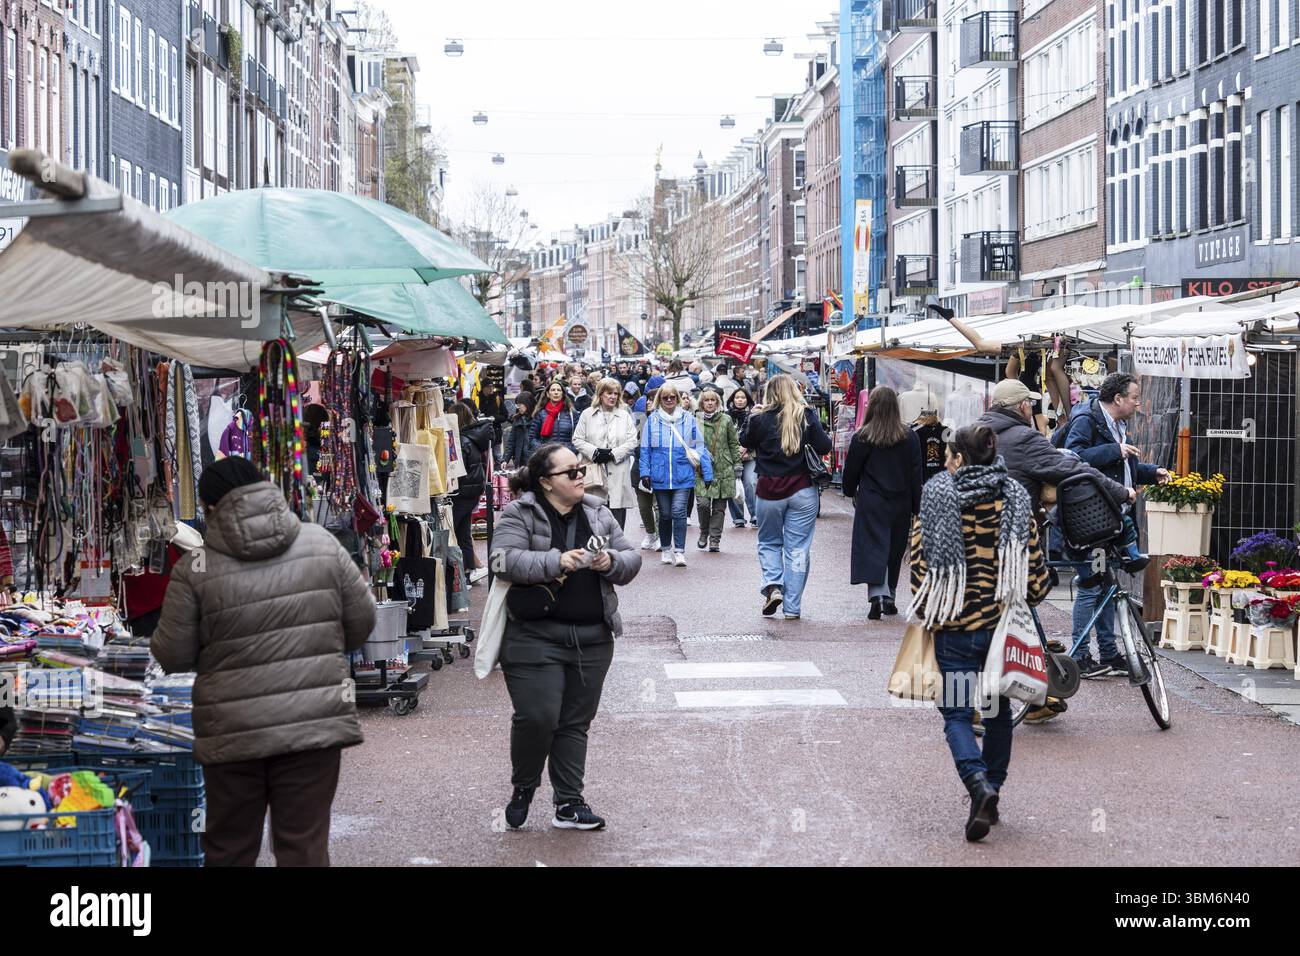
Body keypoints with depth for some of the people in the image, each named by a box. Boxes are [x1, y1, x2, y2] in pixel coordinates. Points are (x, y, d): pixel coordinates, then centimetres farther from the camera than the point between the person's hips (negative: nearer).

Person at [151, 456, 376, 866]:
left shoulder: (195, 569, -8)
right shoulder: (322, 544, 0)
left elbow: (173, 656, -3)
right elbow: (362, 622, 5)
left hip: (234, 734, -1)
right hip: (315, 724, 1)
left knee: (229, 848, 15)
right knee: (305, 847, 6)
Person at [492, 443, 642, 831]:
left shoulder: (597, 513, 12)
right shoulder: (518, 515, -4)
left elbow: (631, 559, 12)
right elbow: (505, 560, -18)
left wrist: (611, 562, -10)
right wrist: (556, 562, -27)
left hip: (592, 638, 5)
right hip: (536, 636, -5)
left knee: (576, 723, 9)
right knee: (537, 717, -10)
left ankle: (569, 803, 16)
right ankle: (523, 788, 16)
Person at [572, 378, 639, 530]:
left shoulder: (625, 416, 11)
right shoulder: (587, 415, 9)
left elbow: (632, 442, 2)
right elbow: (577, 440, 4)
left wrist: (613, 454, -10)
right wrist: (595, 452, -11)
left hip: (618, 476, 0)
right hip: (594, 472, 0)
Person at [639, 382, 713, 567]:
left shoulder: (688, 419, 2)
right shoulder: (652, 420, 3)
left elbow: (699, 447, 5)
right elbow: (645, 449, 6)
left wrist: (707, 473, 3)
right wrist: (645, 472, -3)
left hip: (683, 475, -1)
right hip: (660, 476, 1)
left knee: (679, 512, -12)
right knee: (665, 514, 11)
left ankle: (679, 551, -9)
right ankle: (667, 550, 26)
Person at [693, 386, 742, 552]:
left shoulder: (726, 420, 6)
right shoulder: (695, 421, 4)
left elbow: (734, 444, 10)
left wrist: (737, 465, 5)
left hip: (723, 469, 1)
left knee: (719, 506, 2)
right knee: (703, 503, -12)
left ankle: (715, 539, 10)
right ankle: (704, 532, 13)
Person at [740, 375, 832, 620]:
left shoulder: (761, 418, -4)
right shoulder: (806, 416, -4)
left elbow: (745, 442, 12)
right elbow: (824, 447, -6)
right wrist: (818, 431, 11)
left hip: (769, 491, 0)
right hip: (803, 491, 0)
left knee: (769, 543, 19)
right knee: (798, 549, 5)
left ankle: (773, 585, -4)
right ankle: (792, 607, 4)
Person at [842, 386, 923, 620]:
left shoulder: (862, 438, -8)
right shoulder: (910, 438, -1)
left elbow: (851, 471, 0)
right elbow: (916, 475, 1)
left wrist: (850, 492, 20)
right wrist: (916, 508, 6)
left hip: (871, 504, -3)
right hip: (901, 504, 3)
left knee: (873, 548, -5)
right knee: (895, 550, 15)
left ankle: (878, 595, -24)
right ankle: (889, 597, 23)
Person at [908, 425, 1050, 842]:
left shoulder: (936, 499, -5)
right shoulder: (1015, 501, 1)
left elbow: (920, 562, -5)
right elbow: (1034, 564, 1)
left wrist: (925, 610, 7)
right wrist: (1026, 599, 18)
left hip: (953, 624, -2)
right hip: (1003, 622, 3)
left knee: (957, 715, 2)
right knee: (998, 712, 18)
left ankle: (979, 784, -20)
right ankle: (992, 787, 22)